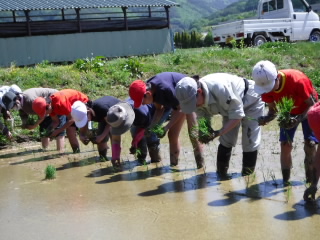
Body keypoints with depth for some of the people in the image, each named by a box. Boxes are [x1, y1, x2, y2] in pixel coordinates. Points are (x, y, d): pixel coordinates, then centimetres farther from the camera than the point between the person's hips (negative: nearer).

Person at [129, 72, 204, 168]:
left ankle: (200, 166, -3)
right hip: (179, 101, 8)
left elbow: (180, 109, -26)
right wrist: (151, 127, -13)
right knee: (172, 135, 7)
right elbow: (159, 109, 1)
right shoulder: (149, 88, -14)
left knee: (192, 133, -11)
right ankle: (173, 164, 17)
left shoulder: (165, 89, -38)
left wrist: (166, 127, -26)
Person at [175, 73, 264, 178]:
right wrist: (202, 133, -32)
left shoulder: (220, 88, -43)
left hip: (251, 101, -6)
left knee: (249, 142, -6)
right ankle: (221, 171, 14)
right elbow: (203, 119, -9)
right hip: (231, 107, 6)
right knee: (226, 140, 0)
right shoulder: (196, 98, -21)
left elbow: (237, 115, -35)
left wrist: (218, 133, -39)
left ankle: (246, 176, 9)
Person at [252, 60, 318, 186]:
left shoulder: (298, 80, -39)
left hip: (307, 110, -4)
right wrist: (266, 118, -35)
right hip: (288, 112, 4)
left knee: (310, 144, -15)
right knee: (285, 145, -7)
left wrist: (298, 119, -43)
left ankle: (310, 181, -4)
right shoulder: (266, 85, -24)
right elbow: (272, 110, -12)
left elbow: (312, 104, -27)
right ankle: (285, 180, 3)